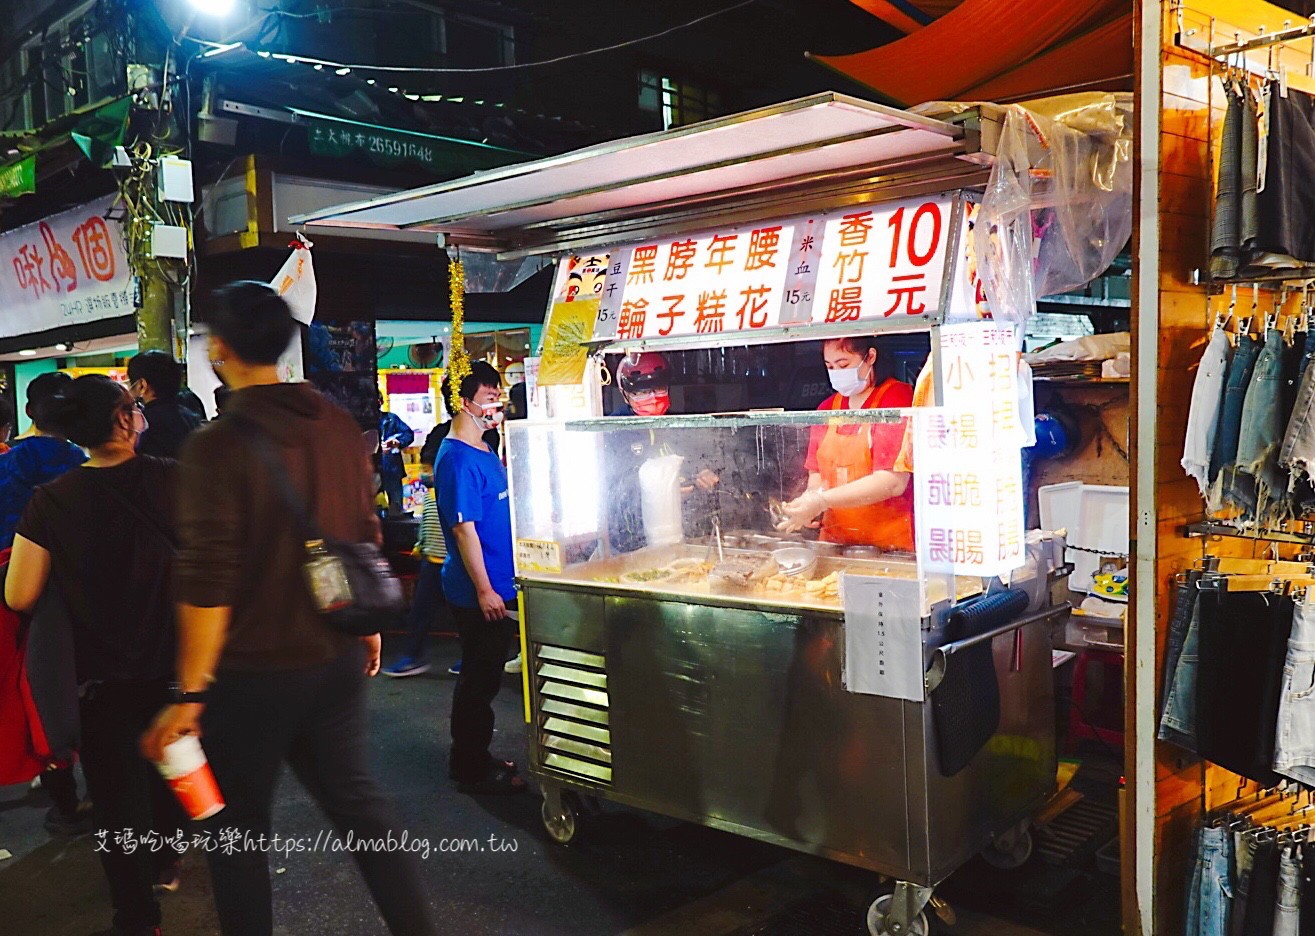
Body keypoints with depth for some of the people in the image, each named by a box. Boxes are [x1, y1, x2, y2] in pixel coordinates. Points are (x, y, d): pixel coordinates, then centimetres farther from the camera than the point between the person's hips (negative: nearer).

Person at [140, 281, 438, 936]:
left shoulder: (218, 445, -17)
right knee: (356, 798, 18)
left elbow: (207, 583, -19)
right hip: (336, 657, 6)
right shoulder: (340, 427, 1)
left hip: (253, 671, -6)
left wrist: (190, 693, -13)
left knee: (237, 825, 13)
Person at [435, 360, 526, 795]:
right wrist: (484, 589, -21)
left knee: (481, 677, 18)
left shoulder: (485, 452, 12)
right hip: (478, 591, -10)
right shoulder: (458, 458, -18)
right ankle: (473, 771, 14)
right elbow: (464, 528, -21)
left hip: (496, 585, 10)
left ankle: (471, 758, 31)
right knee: (480, 680, 1)